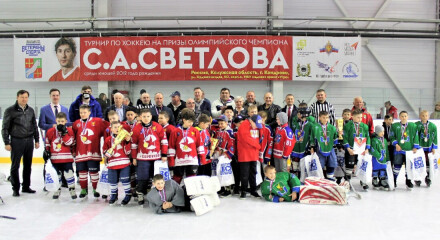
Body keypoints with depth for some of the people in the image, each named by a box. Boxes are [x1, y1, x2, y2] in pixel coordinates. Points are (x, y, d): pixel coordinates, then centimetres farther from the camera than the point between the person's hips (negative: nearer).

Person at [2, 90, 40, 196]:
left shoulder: (30, 110, 9)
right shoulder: (10, 110, -4)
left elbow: (34, 126, 15)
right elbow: (5, 128, -4)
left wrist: (37, 140, 12)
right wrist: (6, 143, -8)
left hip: (29, 141, 4)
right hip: (16, 141, -4)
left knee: (28, 165, 10)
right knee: (15, 166, 2)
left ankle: (26, 186, 21)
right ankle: (15, 188, 12)